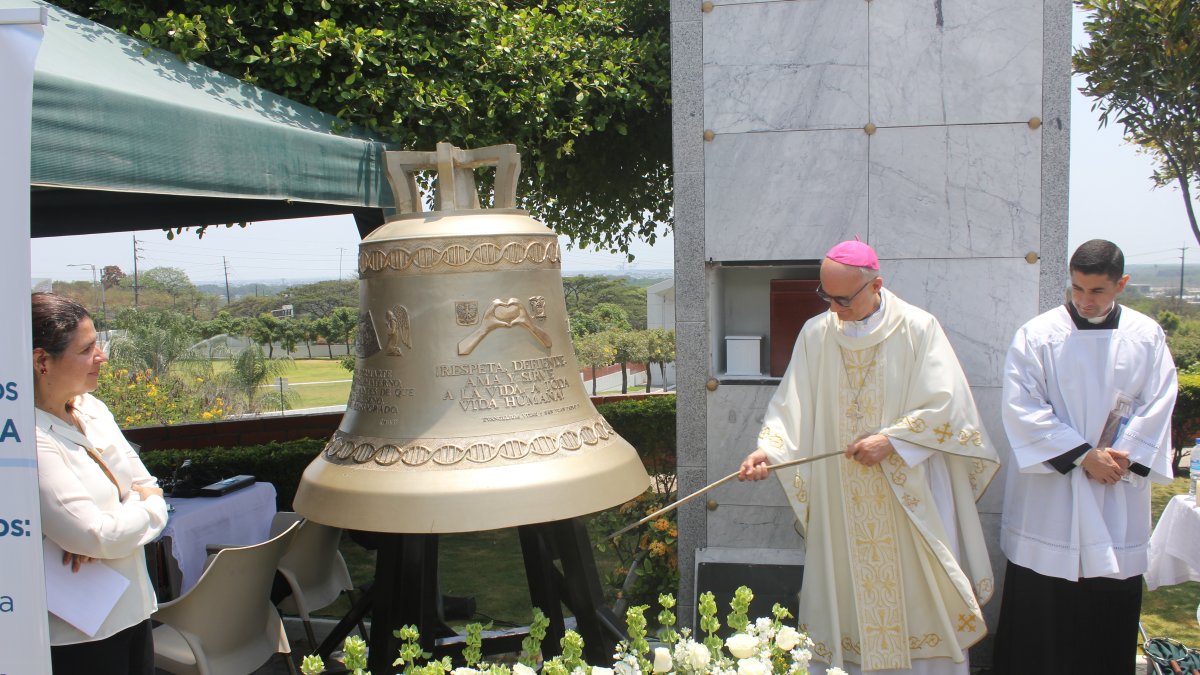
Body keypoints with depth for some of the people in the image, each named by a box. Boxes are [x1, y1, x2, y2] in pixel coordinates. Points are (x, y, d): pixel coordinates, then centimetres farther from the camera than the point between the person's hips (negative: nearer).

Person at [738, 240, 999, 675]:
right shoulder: (816, 334, 3)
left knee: (916, 600, 5)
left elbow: (946, 405, -9)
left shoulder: (917, 329, -6)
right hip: (842, 504, 2)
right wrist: (769, 448, -17)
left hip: (910, 498, -2)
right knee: (845, 600, 6)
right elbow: (791, 406, -1)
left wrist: (891, 441, -15)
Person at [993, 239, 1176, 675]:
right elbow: (1022, 407, -10)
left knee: (1113, 604, 8)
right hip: (1049, 496, -2)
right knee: (1038, 605, 2)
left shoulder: (1147, 337, 4)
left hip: (1119, 497, 2)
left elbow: (1156, 406, 3)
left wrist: (1122, 460, -9)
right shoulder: (1037, 335, -5)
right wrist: (1083, 455, -14)